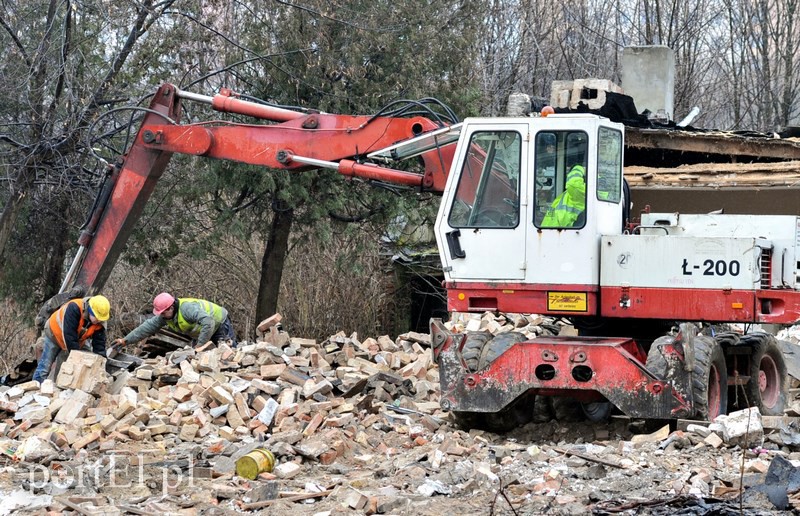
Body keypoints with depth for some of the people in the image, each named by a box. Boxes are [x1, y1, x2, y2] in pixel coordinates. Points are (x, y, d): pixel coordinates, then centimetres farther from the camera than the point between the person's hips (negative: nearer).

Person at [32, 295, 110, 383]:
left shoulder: (100, 323, -22)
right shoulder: (74, 308, -40)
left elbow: (99, 344, -17)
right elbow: (69, 336, -39)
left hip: (76, 341, 5)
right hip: (55, 334, -5)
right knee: (44, 368, -7)